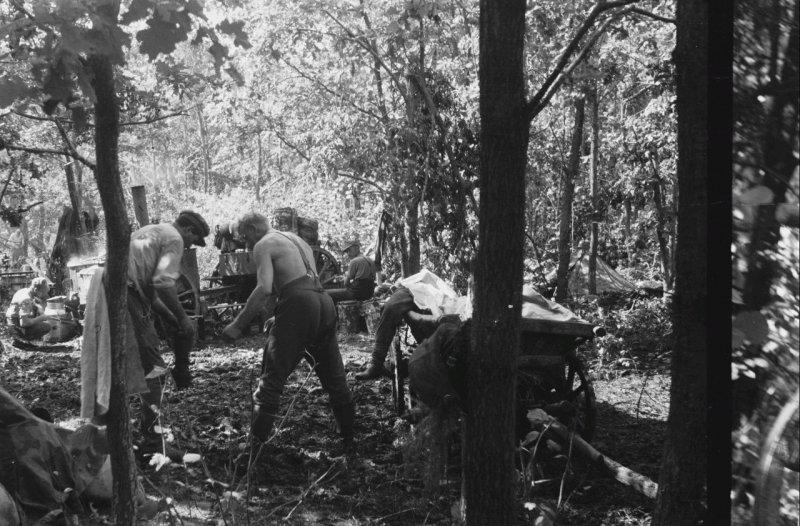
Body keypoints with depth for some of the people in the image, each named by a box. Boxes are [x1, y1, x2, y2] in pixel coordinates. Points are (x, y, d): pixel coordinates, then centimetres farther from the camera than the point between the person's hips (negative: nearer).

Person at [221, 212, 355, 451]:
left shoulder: (263, 245, 2)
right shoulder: (296, 239, 28)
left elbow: (264, 288, -14)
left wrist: (237, 325, -12)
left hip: (298, 305, -8)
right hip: (325, 303, 8)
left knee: (272, 377, -2)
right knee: (334, 377, 17)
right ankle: (350, 438, 25)